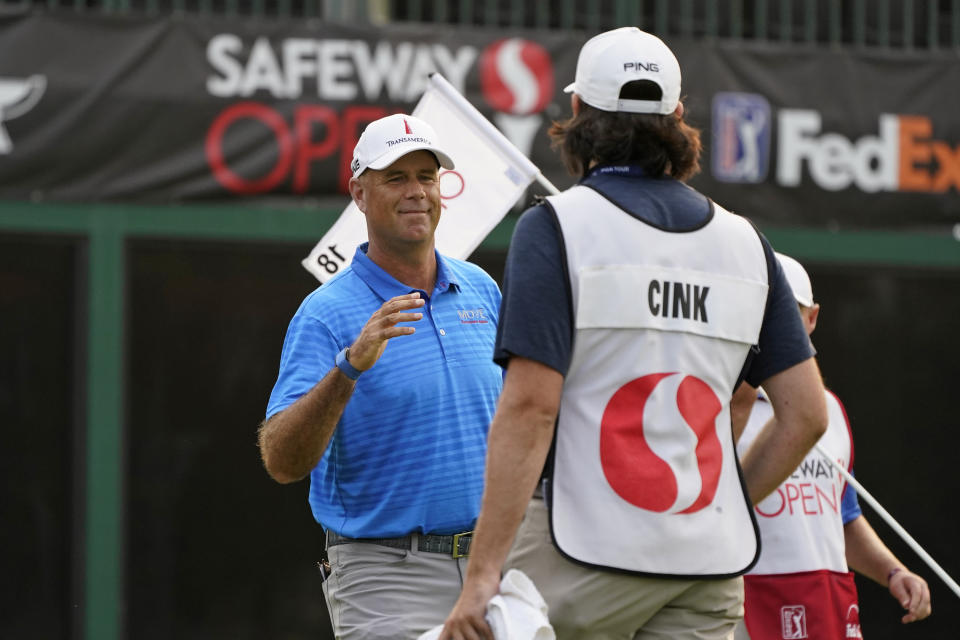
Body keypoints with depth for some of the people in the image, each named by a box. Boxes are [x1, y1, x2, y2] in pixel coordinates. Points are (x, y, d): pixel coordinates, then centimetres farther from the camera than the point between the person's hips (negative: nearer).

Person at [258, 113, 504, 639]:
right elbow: (281, 462, -20)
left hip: (490, 567, 5)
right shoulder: (326, 314, -9)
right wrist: (349, 368, -33)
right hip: (387, 577, -5)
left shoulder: (480, 289, 9)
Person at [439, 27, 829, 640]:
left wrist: (482, 575, -16)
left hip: (587, 546, -5)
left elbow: (530, 406, -14)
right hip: (710, 565, 5)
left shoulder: (556, 228, -5)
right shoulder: (744, 241, 10)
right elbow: (807, 413, 8)